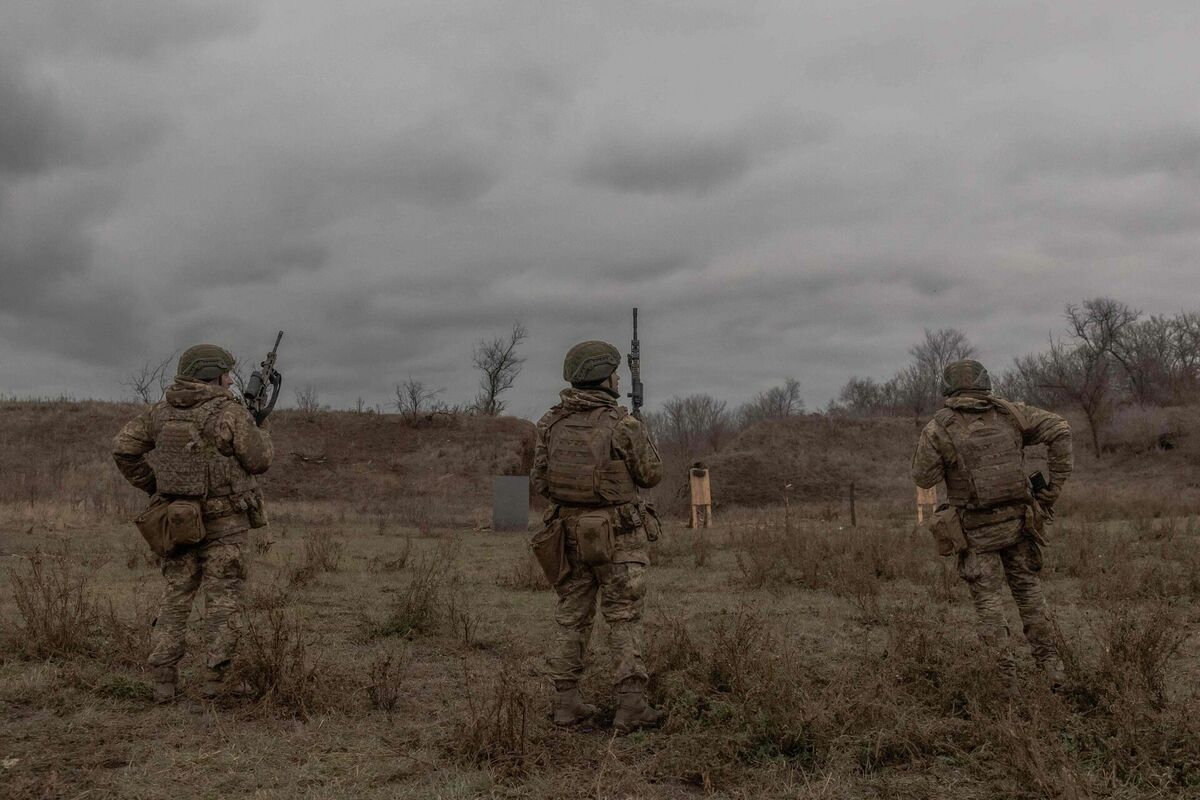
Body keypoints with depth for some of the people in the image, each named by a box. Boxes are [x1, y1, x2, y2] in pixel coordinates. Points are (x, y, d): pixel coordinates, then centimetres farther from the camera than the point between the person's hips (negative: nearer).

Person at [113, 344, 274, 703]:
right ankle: (214, 680, 1)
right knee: (222, 601, 3)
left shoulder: (162, 411, 5)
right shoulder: (231, 413, -11)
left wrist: (152, 486, 11)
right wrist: (261, 435, 15)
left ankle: (164, 682, 9)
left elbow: (123, 448, 1)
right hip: (223, 523, -5)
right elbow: (258, 461, -6)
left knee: (175, 598, 12)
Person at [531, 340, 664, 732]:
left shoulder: (551, 423, 0)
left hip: (570, 532, 4)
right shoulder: (622, 424, -13)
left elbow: (541, 483, 2)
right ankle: (631, 706, 1)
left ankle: (567, 703, 13)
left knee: (572, 618, 12)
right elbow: (651, 474, -3)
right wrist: (639, 437, 14)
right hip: (618, 536, -4)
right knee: (624, 618, 3)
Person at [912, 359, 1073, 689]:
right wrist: (1055, 485, -2)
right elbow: (1059, 430, -4)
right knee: (1028, 588, 17)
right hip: (1017, 521, 3)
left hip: (976, 530, -3)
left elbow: (924, 478, -6)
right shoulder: (1009, 413, 0)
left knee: (988, 598, 8)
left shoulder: (938, 429, -10)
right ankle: (1051, 666, 19)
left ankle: (1006, 676, 6)